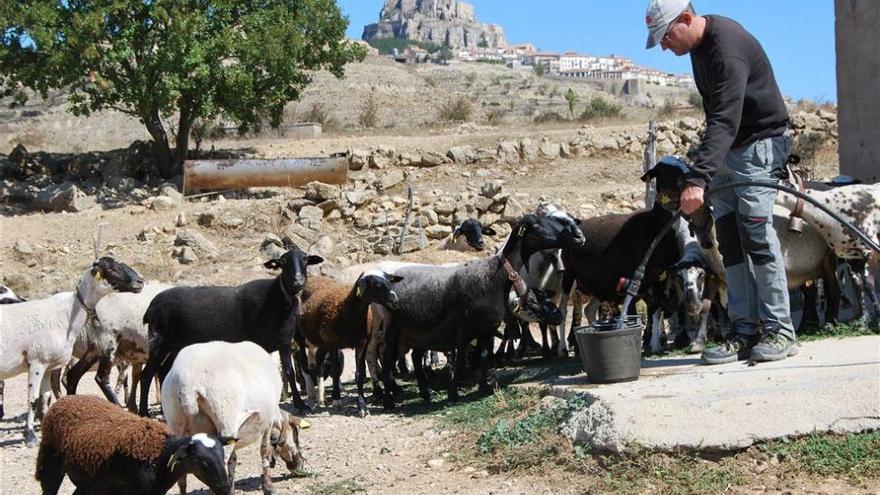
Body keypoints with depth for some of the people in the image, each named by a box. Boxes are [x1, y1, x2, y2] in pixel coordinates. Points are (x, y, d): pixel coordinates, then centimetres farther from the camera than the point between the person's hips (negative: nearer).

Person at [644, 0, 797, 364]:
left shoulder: (727, 48, -25)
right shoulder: (700, 45, 6)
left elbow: (724, 121, -36)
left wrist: (698, 180, -45)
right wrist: (704, 172, 18)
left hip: (760, 142, -9)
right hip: (727, 148, 9)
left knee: (756, 234, -14)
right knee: (730, 241, 3)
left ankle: (779, 331, -7)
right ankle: (745, 332, 5)